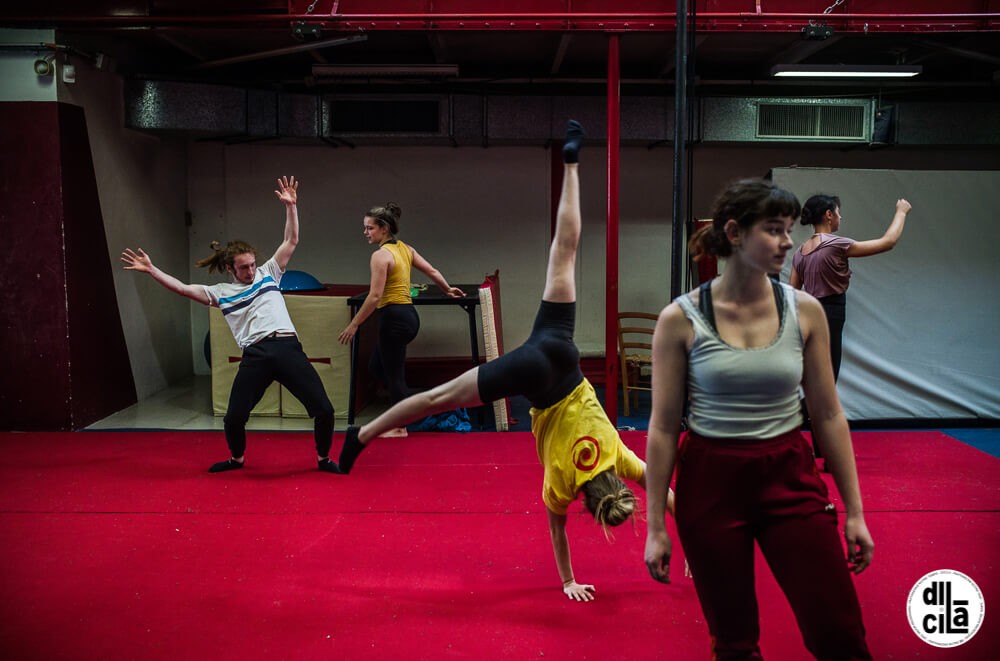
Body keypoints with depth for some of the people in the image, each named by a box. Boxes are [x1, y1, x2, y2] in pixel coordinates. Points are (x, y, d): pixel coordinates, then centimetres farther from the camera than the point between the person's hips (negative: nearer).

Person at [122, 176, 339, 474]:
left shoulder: (268, 273, 14)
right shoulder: (220, 292, 14)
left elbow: (291, 240, 11)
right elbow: (181, 288, 9)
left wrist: (290, 205, 2)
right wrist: (151, 269, 1)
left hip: (287, 348, 0)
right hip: (255, 356, 0)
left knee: (323, 409, -5)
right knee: (234, 416, -1)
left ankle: (324, 459, 19)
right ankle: (237, 459, 32)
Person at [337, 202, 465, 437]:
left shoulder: (381, 254, -15)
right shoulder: (405, 248, 10)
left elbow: (375, 296, -20)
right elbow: (432, 271, 17)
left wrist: (353, 325, -15)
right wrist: (448, 289, 35)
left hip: (394, 318, -9)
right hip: (409, 315, 9)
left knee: (393, 374, 4)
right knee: (376, 366, 21)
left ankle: (400, 427, 15)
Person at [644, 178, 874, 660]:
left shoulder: (805, 311, -1)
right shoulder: (681, 318, -8)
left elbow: (828, 415, 4)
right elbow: (663, 429, -4)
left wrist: (854, 510, 5)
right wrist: (655, 526, -3)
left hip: (790, 479, 2)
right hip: (710, 484, -1)